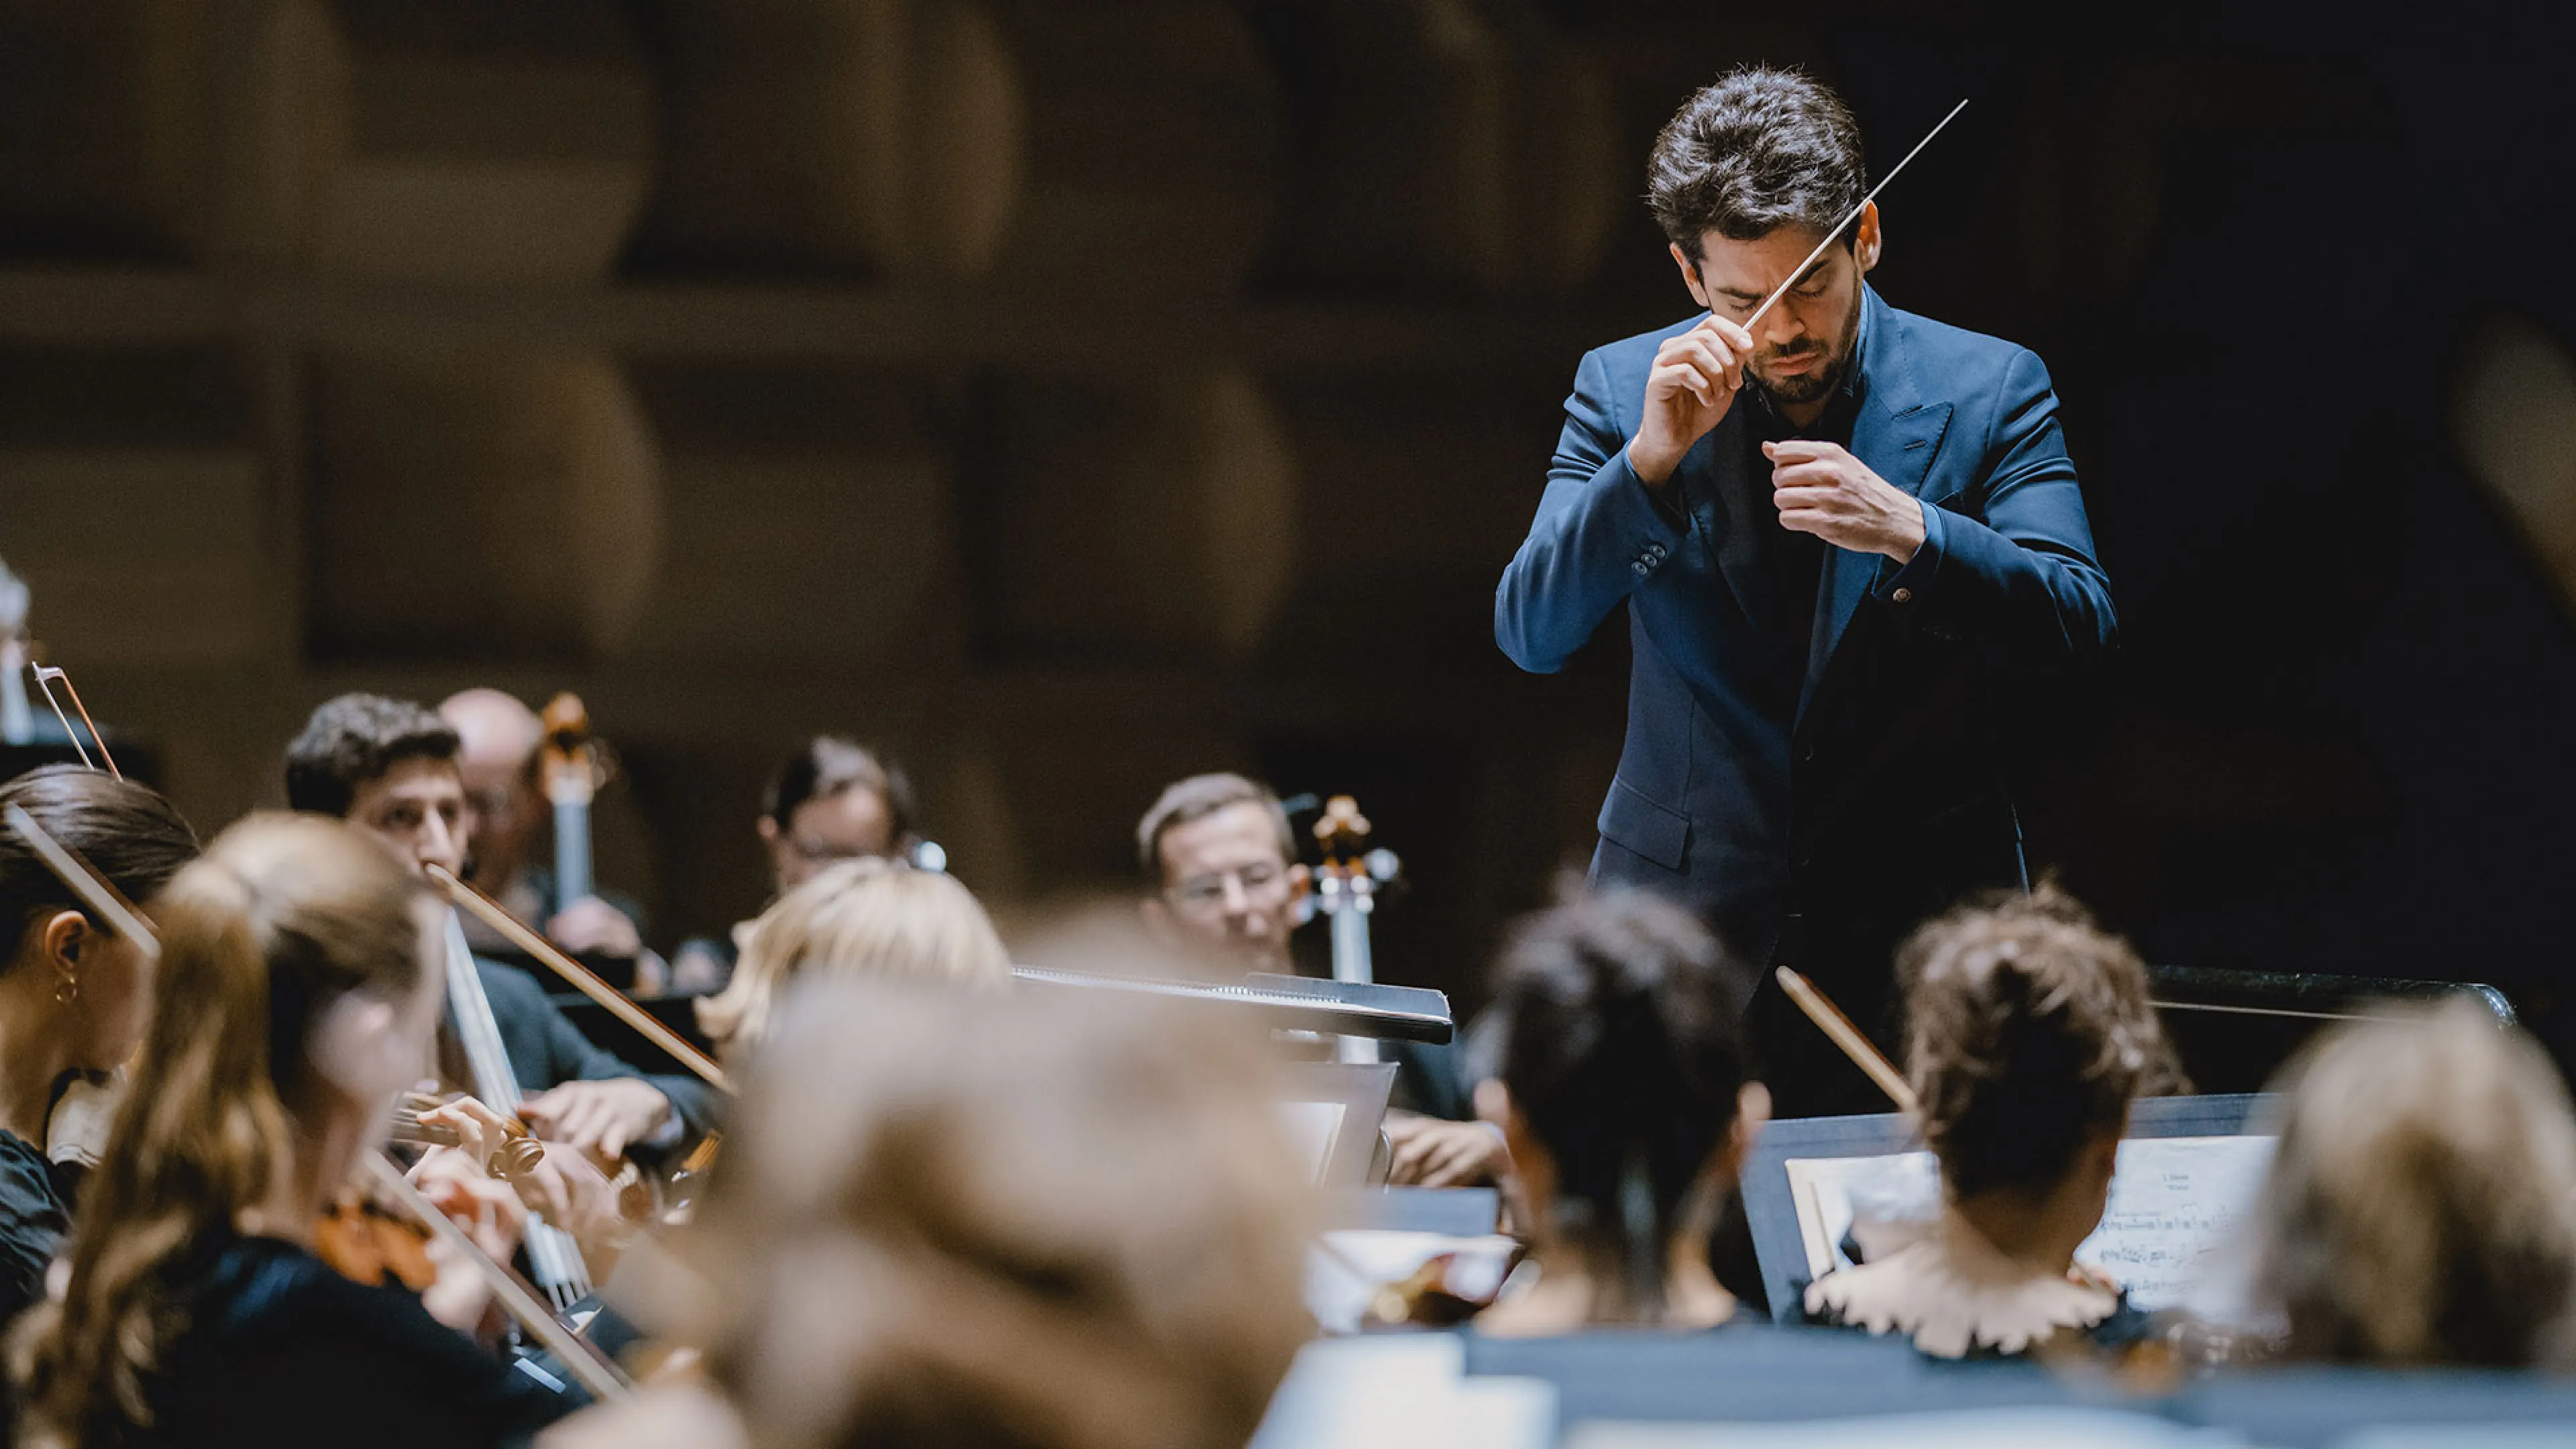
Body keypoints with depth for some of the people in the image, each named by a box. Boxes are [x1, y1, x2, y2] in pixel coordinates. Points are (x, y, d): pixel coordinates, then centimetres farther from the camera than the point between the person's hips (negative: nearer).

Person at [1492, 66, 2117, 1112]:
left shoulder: (1987, 390, 0)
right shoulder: (1623, 392, 3)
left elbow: (2075, 622, -8)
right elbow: (1530, 634, -5)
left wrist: (1908, 531, -25)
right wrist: (1652, 459, -19)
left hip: (1919, 932, -1)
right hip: (1685, 920, 1)